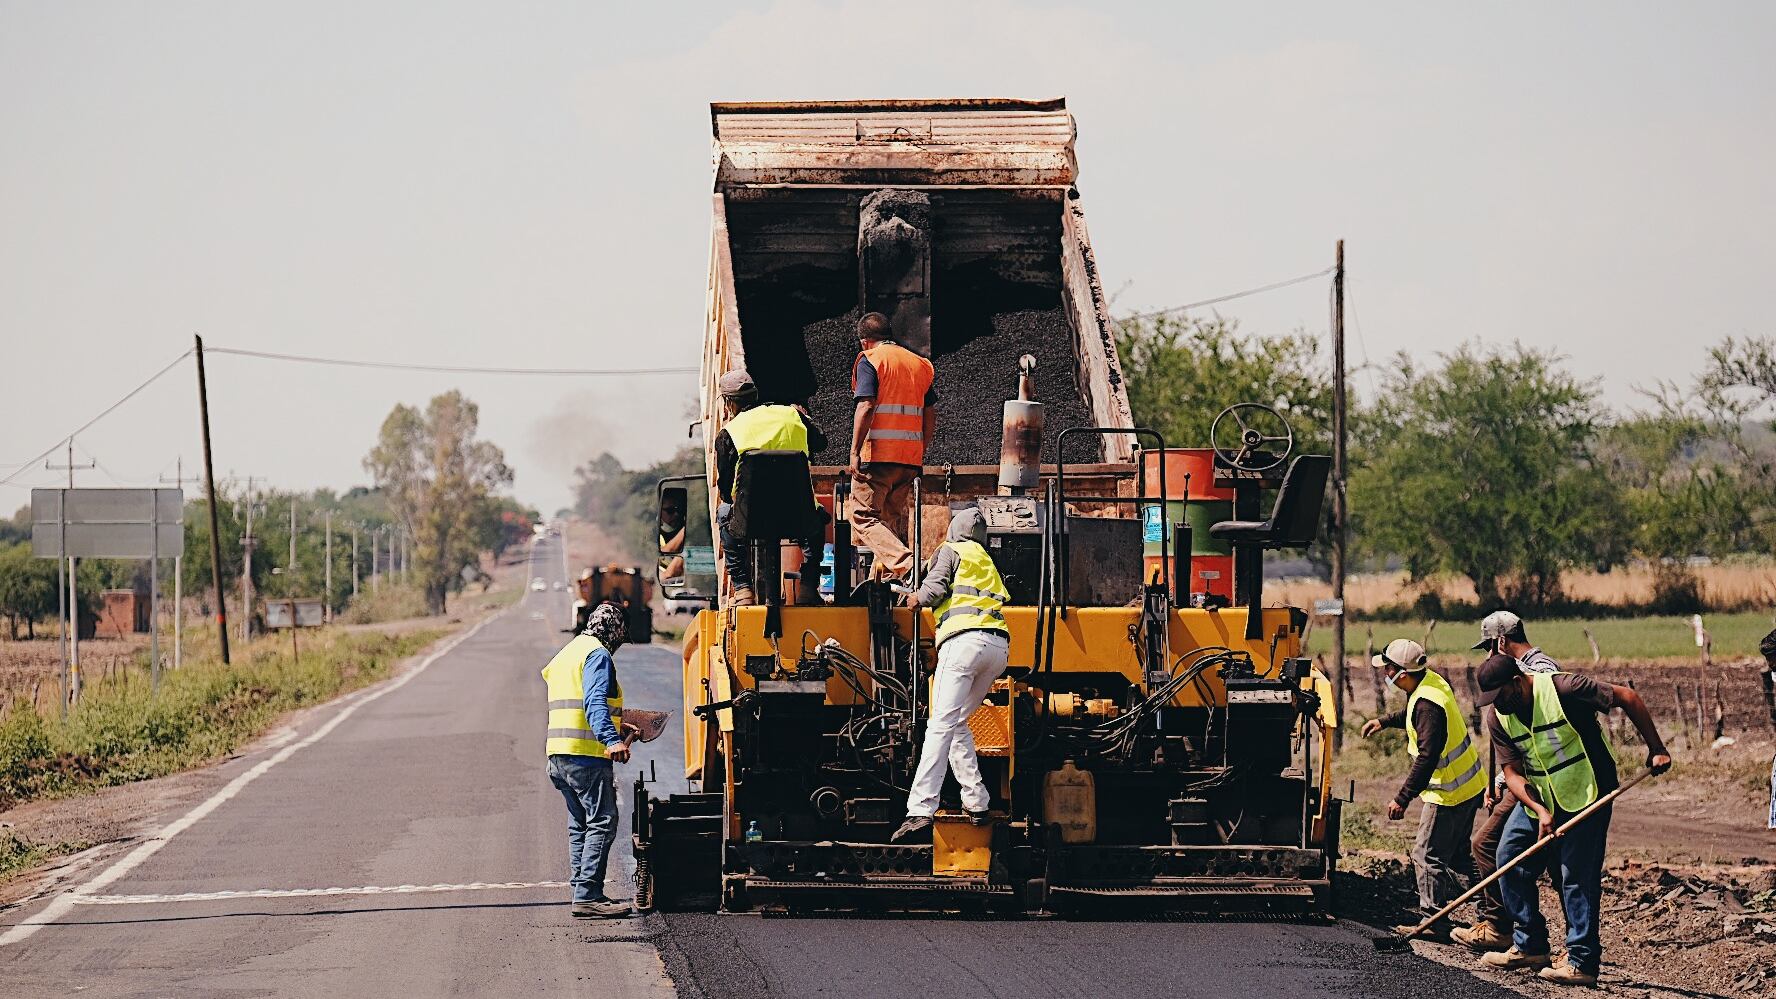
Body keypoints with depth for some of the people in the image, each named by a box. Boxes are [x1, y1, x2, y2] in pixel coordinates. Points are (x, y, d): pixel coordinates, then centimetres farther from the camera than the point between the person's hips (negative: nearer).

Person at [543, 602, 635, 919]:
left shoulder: (567, 653, 23)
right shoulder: (598, 655, -8)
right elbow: (595, 702, -22)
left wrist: (617, 728, 43)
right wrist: (612, 739, -35)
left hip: (560, 755, 10)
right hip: (587, 755, -10)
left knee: (580, 826, 14)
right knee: (601, 824, -10)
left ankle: (583, 893, 14)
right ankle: (588, 895, -15)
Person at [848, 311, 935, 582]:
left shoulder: (870, 360, -3)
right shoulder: (918, 364, 17)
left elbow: (865, 407, -15)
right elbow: (930, 414, 16)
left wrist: (855, 452, -15)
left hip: (878, 454, -6)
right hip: (911, 457, 7)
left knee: (863, 516, -5)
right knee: (894, 518, 14)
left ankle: (904, 564, -25)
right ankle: (888, 578, 11)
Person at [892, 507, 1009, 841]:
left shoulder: (951, 550, 14)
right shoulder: (989, 563, 36)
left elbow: (935, 587, -1)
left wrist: (917, 598, 20)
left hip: (964, 638, -7)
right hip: (999, 645, 7)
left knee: (941, 726, -17)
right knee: (958, 723, 20)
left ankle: (921, 809, -29)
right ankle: (977, 804, 10)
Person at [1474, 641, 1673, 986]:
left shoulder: (1561, 691, -22)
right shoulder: (1498, 719, -4)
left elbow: (1627, 697, -19)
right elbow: (1513, 773, -6)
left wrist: (1656, 749, -18)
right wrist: (1540, 811, -22)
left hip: (1586, 795, -7)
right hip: (1537, 800, 7)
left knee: (1577, 877, -9)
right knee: (1509, 861, 4)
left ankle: (1582, 962, -5)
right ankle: (1530, 945, 13)